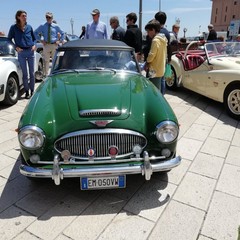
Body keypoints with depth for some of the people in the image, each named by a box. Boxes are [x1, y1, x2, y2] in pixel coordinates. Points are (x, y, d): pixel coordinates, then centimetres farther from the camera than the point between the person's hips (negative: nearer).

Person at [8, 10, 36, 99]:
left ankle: (32, 91, 14)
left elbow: (34, 38, 18)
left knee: (32, 73, 4)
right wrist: (16, 47, -7)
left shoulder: (29, 27, 7)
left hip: (30, 51, 2)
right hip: (21, 52, -2)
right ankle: (26, 92, 9)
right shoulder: (14, 27, 0)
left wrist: (34, 45, -1)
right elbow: (9, 39, 6)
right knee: (25, 74, 1)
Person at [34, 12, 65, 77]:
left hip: (54, 45, 0)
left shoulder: (56, 26, 5)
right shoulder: (42, 26, 5)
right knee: (46, 60, 1)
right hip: (46, 45, 0)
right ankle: (46, 74, 9)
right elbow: (35, 33, 11)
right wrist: (40, 40, 0)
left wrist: (60, 41, 5)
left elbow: (62, 33, 17)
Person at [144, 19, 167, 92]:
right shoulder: (163, 39, 12)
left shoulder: (155, 40, -16)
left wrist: (147, 62, 1)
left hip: (155, 70, -9)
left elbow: (152, 54, -18)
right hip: (161, 69, 10)